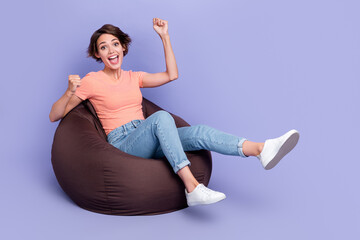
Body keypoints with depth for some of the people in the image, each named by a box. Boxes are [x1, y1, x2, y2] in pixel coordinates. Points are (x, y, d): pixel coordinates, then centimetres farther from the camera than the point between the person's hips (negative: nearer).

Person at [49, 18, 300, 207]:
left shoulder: (133, 77, 18)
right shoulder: (92, 81, 2)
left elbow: (172, 75, 15)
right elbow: (54, 115, 1)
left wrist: (165, 36, 13)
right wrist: (70, 91, -19)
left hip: (147, 142, 5)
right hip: (122, 144, -5)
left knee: (199, 133, -22)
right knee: (161, 116, -36)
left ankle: (261, 149, -40)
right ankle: (192, 187, -45)